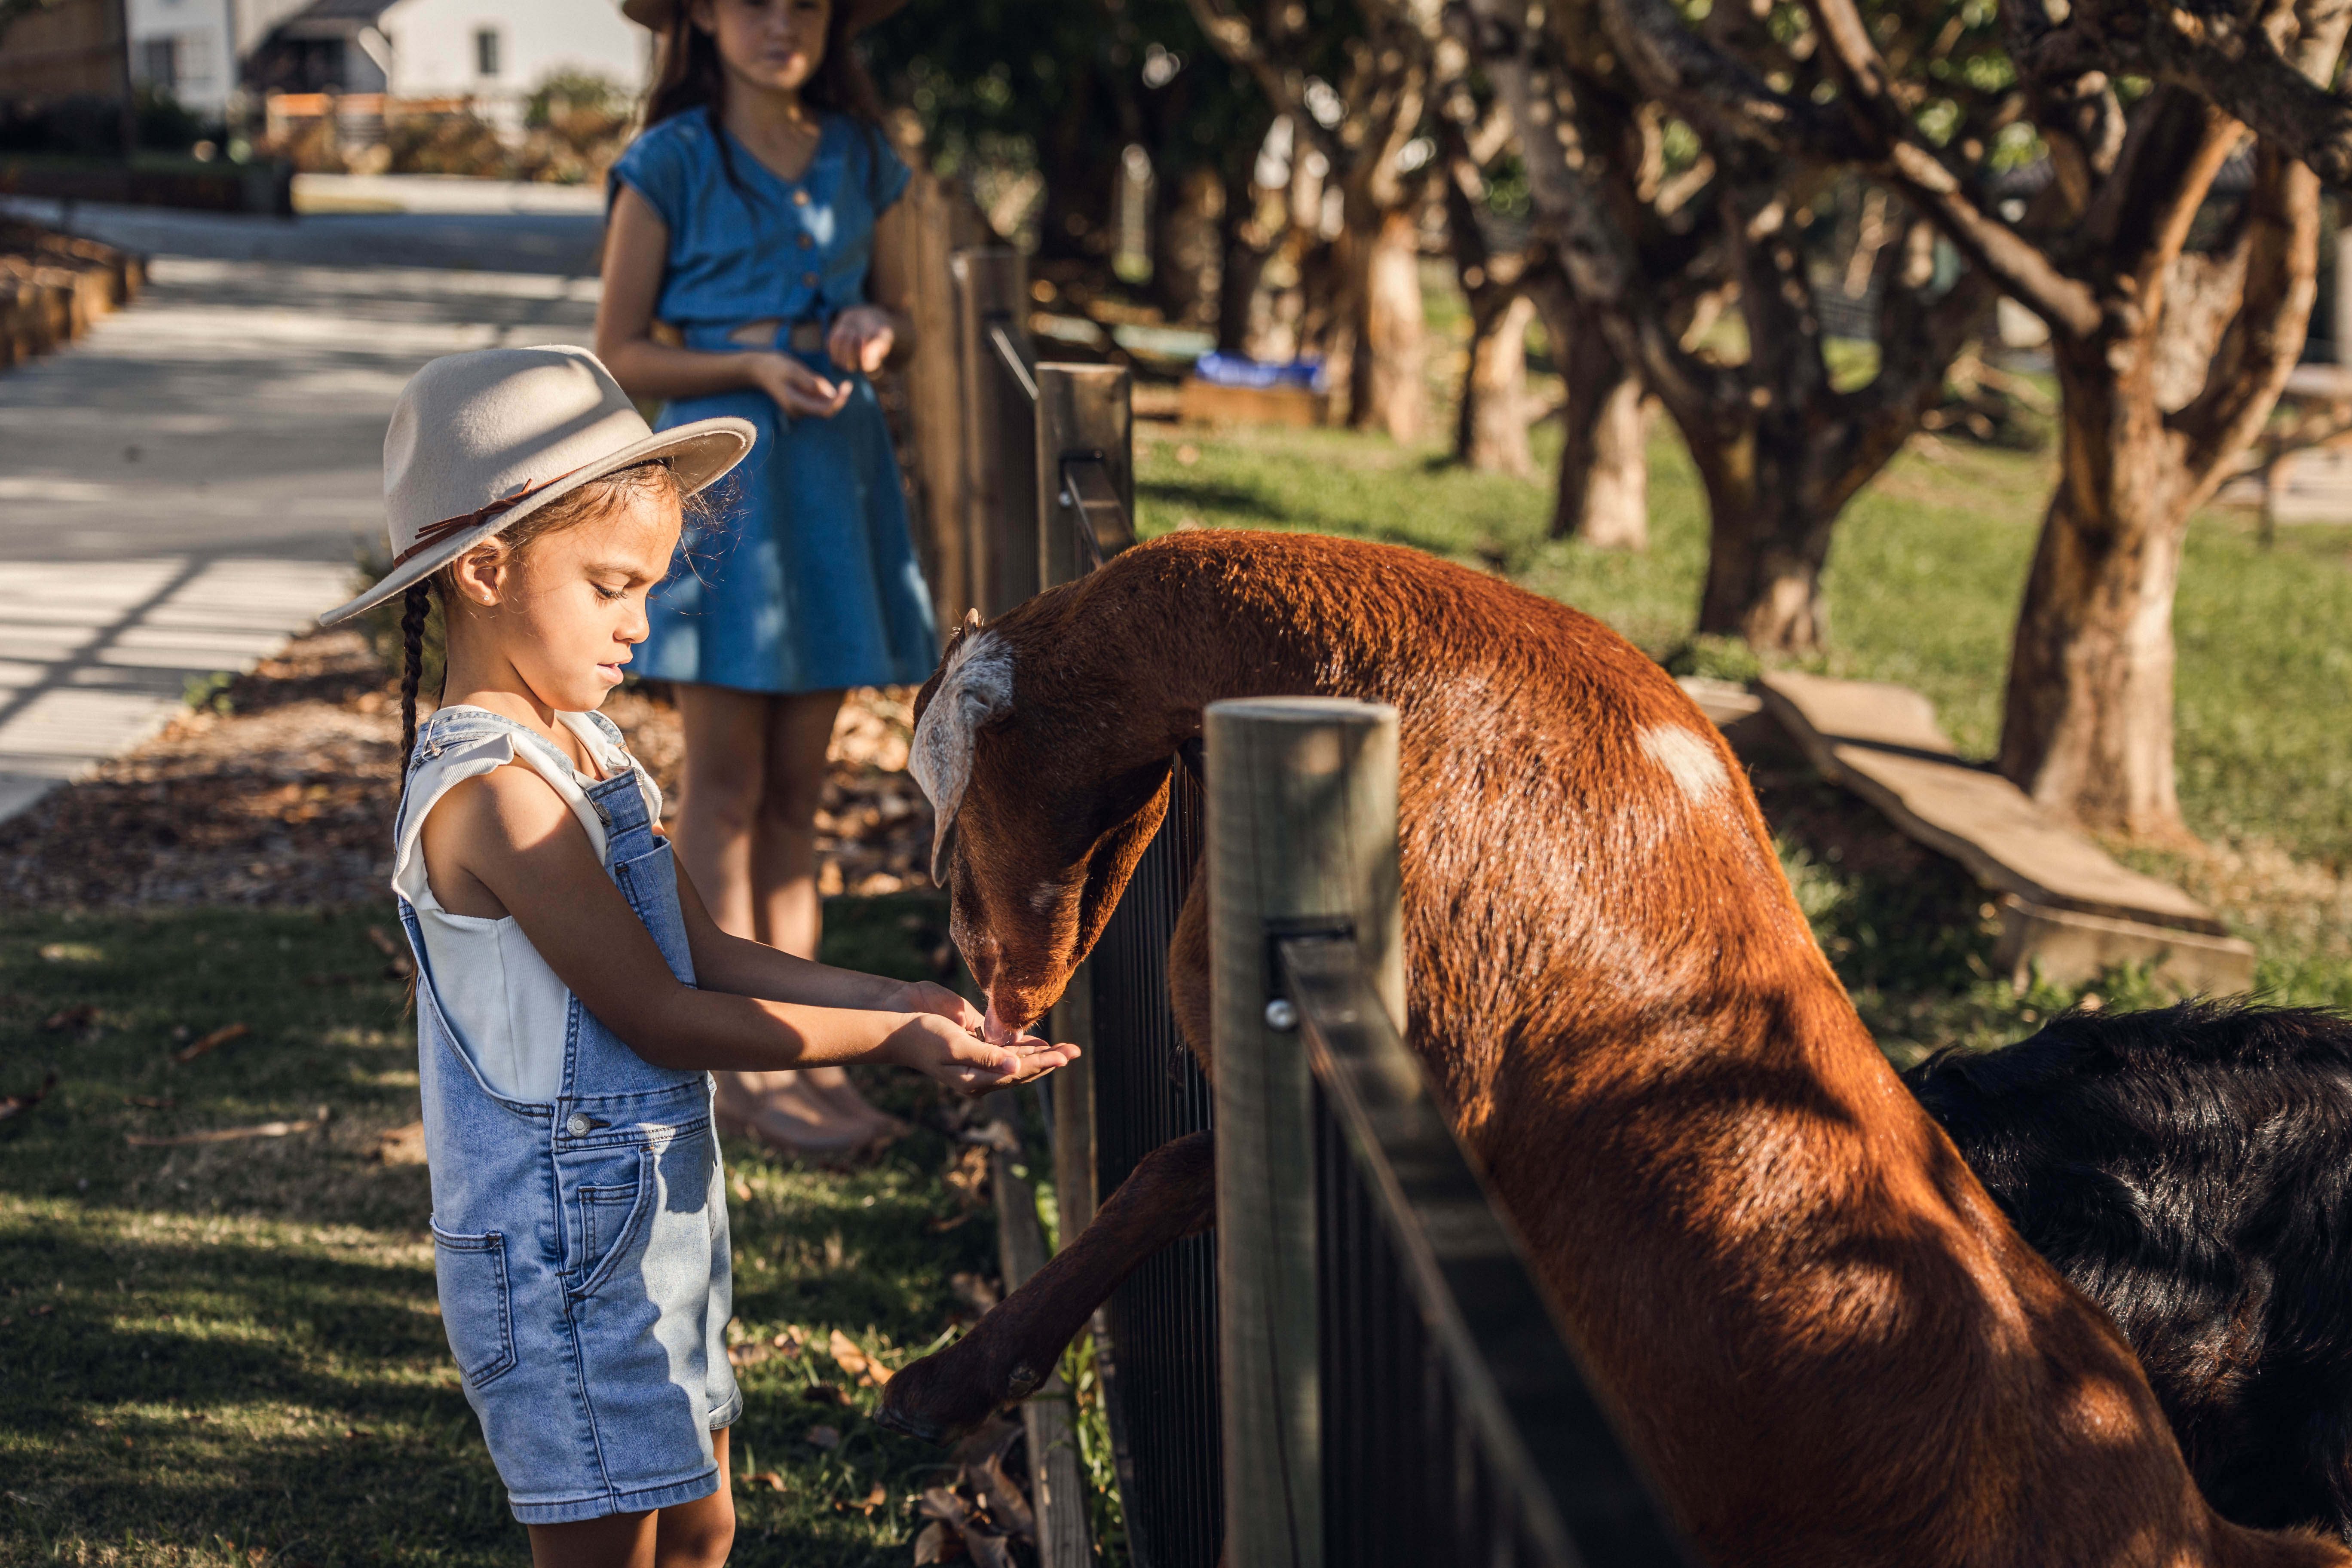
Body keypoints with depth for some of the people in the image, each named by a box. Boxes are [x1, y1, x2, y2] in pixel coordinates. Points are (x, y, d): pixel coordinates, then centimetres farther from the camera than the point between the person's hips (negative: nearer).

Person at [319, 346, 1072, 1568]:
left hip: (655, 1213, 10)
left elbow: (704, 952, 8)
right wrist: (884, 1040, -18)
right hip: (564, 1244, -10)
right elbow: (657, 1016, -22)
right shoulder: (492, 790, -23)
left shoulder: (586, 747, 8)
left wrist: (883, 996, -5)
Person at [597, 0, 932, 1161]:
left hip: (837, 472, 5)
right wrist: (755, 366, -18)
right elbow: (620, 354, -5)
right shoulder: (671, 165, -5)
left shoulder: (860, 159, 9)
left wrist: (874, 329, -5)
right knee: (725, 782, -1)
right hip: (720, 467, -5)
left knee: (797, 787, 8)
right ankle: (737, 1063, 3)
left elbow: (898, 314, 18)